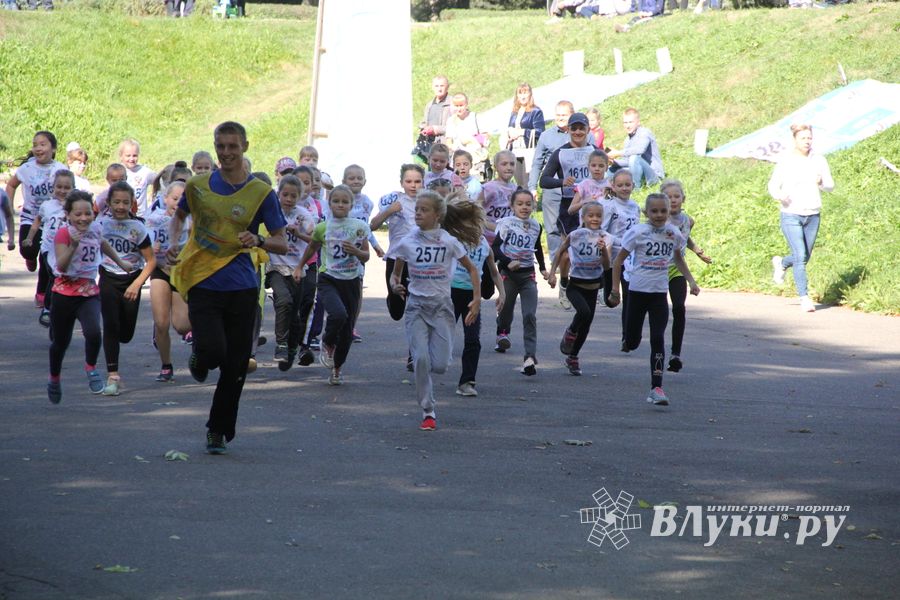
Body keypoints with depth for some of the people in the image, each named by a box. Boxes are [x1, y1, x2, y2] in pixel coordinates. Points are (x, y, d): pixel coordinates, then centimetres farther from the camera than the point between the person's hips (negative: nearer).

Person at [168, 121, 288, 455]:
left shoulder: (261, 193, 0)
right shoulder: (198, 185, 4)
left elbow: (282, 245, 1)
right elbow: (179, 216, 24)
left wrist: (258, 241, -20)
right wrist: (174, 242, 4)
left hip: (241, 289, 0)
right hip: (203, 285, 0)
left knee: (235, 366, 3)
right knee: (213, 350, -20)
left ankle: (218, 431, 22)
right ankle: (200, 360, 19)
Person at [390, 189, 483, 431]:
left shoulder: (449, 241, -6)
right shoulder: (408, 242, -3)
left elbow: (471, 269, 5)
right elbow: (396, 273, 9)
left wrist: (477, 300, -3)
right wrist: (395, 285, -13)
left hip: (441, 304, 0)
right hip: (416, 305, 0)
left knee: (440, 364, -8)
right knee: (421, 358, -14)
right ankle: (428, 412, -1)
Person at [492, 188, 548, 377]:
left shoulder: (536, 226, 7)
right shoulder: (507, 223, -7)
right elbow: (495, 246, -12)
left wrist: (543, 268, 26)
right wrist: (507, 262, -24)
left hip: (528, 274, 2)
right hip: (508, 273, -2)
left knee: (530, 316, -11)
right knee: (506, 309, 12)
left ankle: (530, 357, -19)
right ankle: (502, 333, 47)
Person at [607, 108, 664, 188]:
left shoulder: (645, 133, -14)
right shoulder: (629, 139, 11)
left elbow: (640, 149, -35)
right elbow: (627, 160, 9)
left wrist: (618, 153, -33)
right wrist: (614, 162, -10)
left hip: (654, 174, -8)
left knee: (634, 158, -34)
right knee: (612, 169, 6)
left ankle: (637, 187, -19)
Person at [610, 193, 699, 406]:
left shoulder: (673, 233, 2)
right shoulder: (638, 232, -9)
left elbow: (678, 258, 21)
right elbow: (619, 260, -3)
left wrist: (691, 281, 14)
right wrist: (615, 289, -6)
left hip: (659, 294, 2)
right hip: (638, 291, -2)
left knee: (658, 339, -8)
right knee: (632, 343, 4)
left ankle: (656, 388, -8)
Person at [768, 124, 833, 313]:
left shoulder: (819, 160, 3)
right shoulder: (785, 161, -5)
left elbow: (830, 186, 4)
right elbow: (773, 185, -1)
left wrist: (821, 182, -19)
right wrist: (779, 195, -23)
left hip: (813, 216, 4)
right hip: (791, 215, -4)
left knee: (805, 257, 14)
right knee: (800, 256, -13)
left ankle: (781, 263, 45)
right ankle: (804, 298, -8)